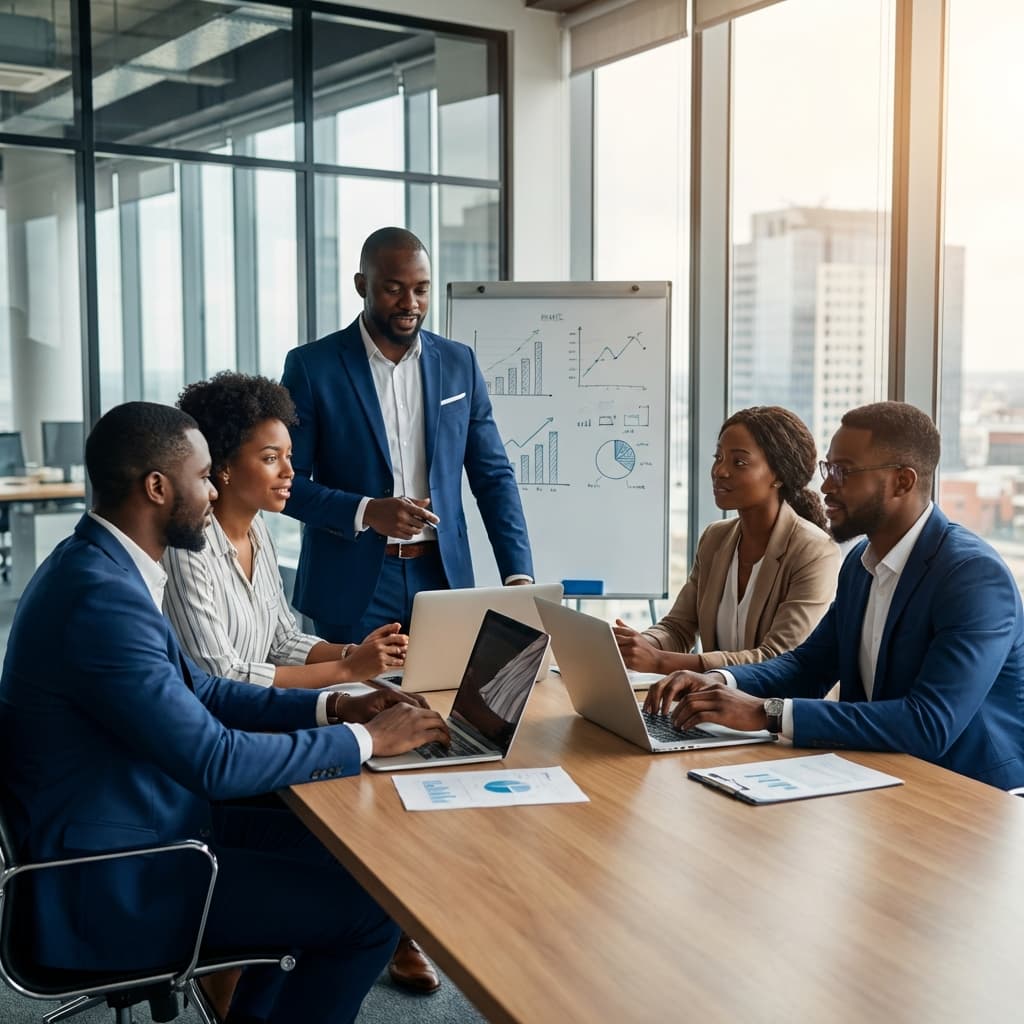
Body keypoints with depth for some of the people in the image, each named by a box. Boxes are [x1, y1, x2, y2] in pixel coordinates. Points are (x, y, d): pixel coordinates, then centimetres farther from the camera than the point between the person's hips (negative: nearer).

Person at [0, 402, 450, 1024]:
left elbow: (196, 691, 12)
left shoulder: (99, 565, 4)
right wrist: (365, 740, -16)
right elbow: (217, 761, -27)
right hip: (108, 887, -10)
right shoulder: (102, 597, -28)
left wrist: (332, 707, 2)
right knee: (373, 907, -9)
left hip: (136, 827, 10)